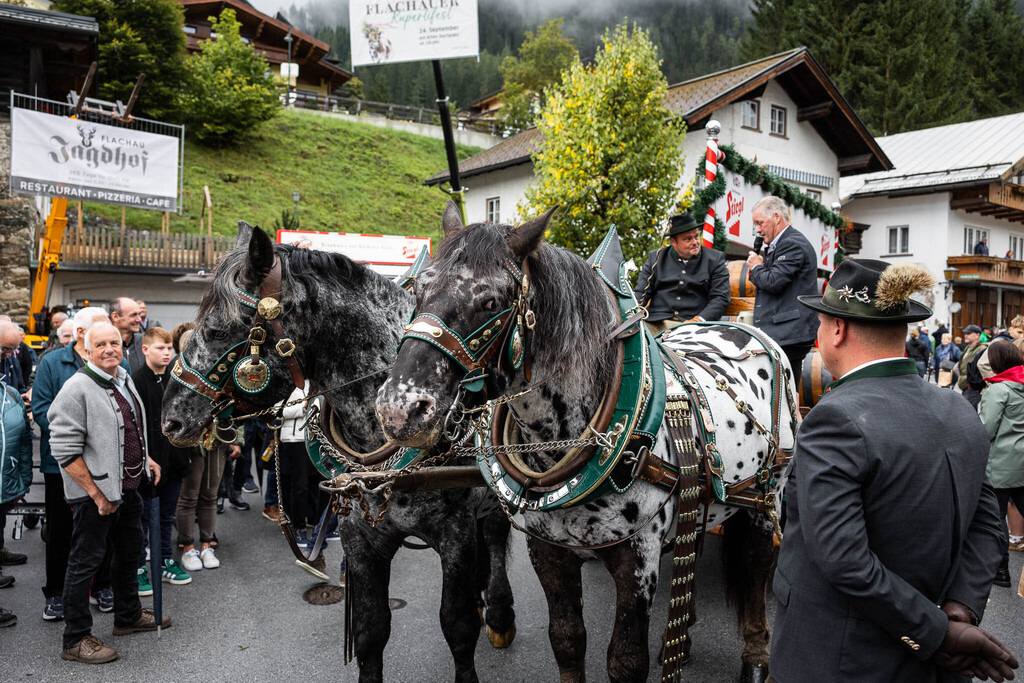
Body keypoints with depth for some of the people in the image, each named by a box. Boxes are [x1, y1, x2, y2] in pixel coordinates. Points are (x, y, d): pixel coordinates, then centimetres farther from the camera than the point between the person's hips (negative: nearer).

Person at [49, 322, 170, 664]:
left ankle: (129, 616, 40)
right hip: (95, 494, -9)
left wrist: (145, 458, 12)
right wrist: (97, 494, -21)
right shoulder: (77, 388, -18)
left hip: (128, 487, 9)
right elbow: (64, 450, -21)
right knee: (85, 562, 3)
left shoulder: (124, 381, 9)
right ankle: (75, 640, 18)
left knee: (130, 551, 21)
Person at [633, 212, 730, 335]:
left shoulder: (715, 259, 12)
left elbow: (720, 298, 4)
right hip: (655, 324, 1)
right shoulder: (655, 258, 15)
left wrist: (698, 320, -12)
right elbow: (640, 293, 12)